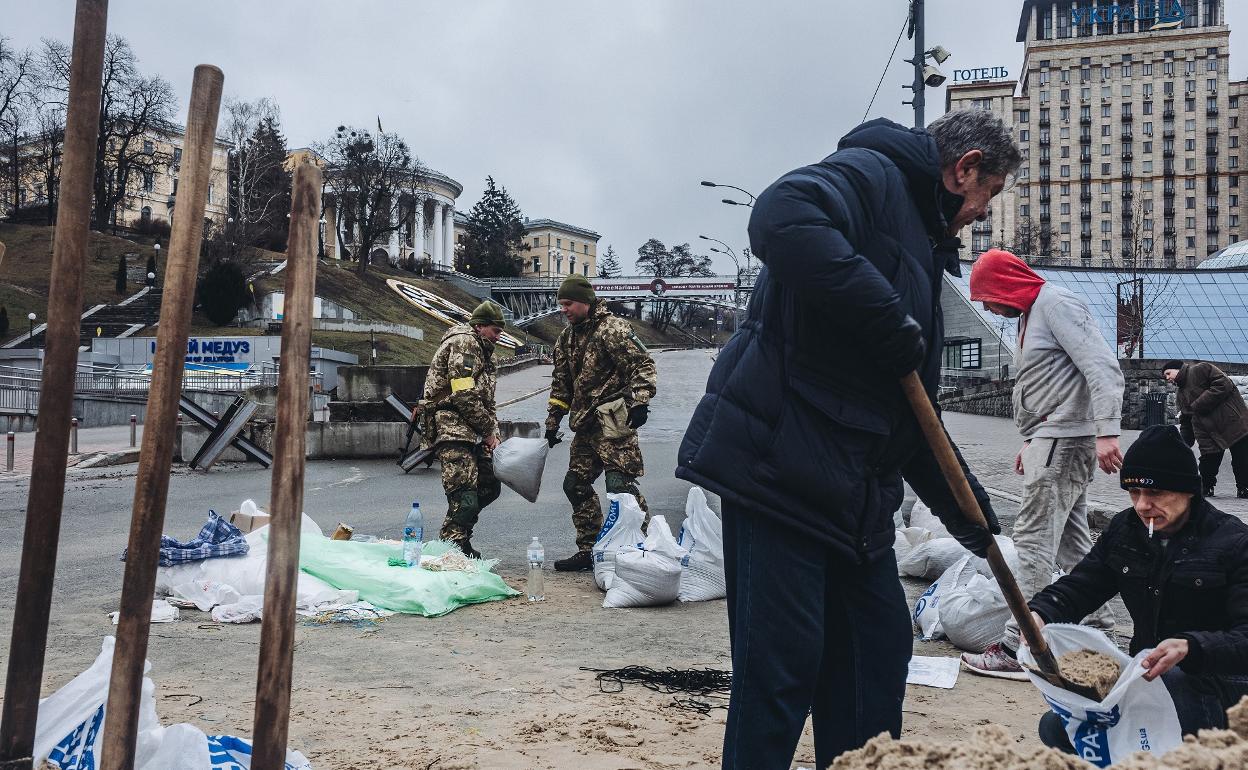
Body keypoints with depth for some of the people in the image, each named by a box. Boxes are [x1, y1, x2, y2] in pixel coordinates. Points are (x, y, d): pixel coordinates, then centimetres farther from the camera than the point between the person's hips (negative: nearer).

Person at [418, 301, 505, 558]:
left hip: (471, 431, 11)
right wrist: (488, 430, -11)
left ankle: (456, 542, 25)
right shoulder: (463, 342, -9)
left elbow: (486, 399, 28)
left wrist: (493, 434, 13)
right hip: (452, 425, -11)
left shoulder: (484, 351, 25)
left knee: (489, 487, 14)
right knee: (465, 498, -16)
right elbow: (464, 395, -18)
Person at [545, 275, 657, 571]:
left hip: (614, 421, -9)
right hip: (586, 424, 9)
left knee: (620, 483, -14)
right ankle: (589, 550, 19)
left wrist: (639, 401, -22)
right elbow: (561, 383, 24)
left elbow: (643, 364, -13)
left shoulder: (613, 329, -9)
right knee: (576, 484, 9)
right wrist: (553, 421, 22)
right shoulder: (567, 337, 17)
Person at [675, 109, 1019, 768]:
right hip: (779, 461, -10)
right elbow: (780, 218, -29)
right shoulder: (870, 174, -4)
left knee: (880, 652, 16)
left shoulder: (923, 247, 25)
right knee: (783, 665, -4)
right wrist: (887, 318, -24)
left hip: (856, 491, 10)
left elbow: (912, 409, 25)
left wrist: (964, 506, 20)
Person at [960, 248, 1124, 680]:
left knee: (1034, 539, -12)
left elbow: (1102, 367, -20)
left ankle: (1017, 647, -12)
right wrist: (1031, 444, 22)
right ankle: (1094, 617, 27)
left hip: (1065, 440, -10)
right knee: (1070, 539, 16)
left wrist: (1107, 431, -28)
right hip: (1051, 440, 10)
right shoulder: (1030, 316, 20)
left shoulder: (1057, 304, -10)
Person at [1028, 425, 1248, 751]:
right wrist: (1039, 614, -17)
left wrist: (1191, 647, -40)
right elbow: (1077, 588, 6)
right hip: (1150, 675, 6)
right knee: (1055, 725, -14)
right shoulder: (1125, 529, 6)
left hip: (1219, 685, -6)